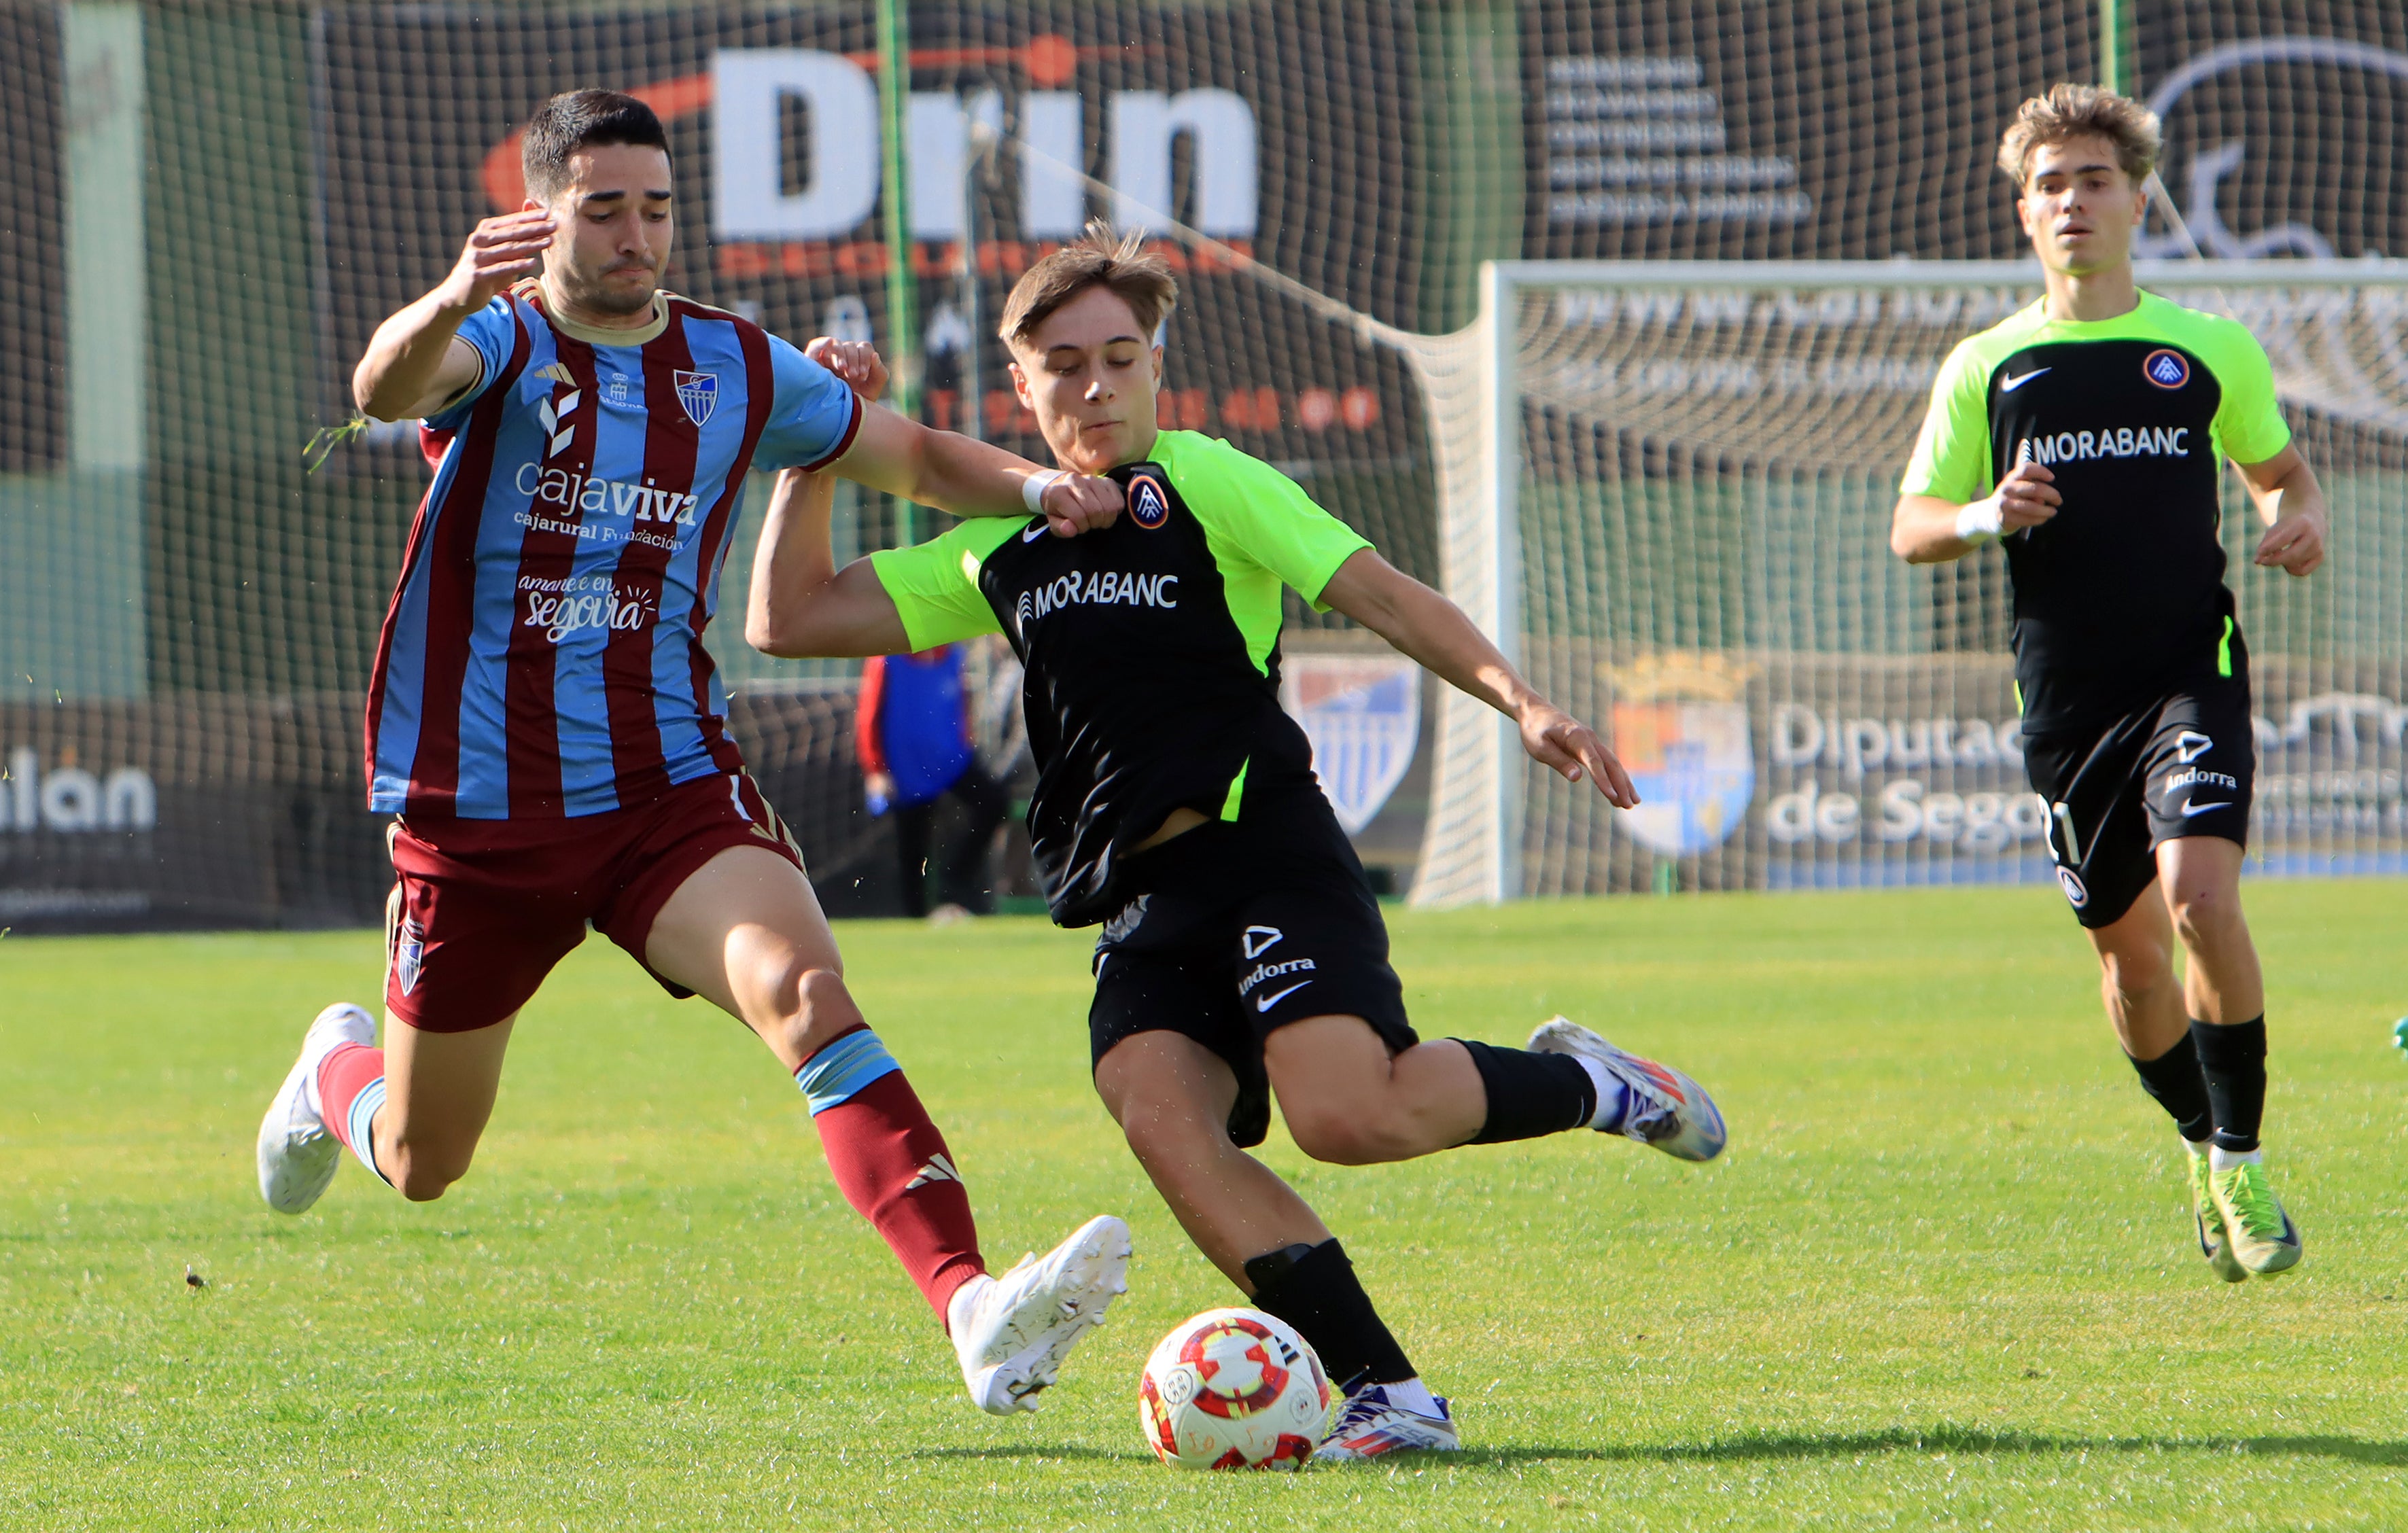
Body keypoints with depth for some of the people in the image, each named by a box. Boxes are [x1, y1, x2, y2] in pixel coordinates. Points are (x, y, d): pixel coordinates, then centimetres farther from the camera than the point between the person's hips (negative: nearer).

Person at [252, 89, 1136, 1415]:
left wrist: (1032, 487, -2)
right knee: (421, 1165, 12)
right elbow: (386, 386, -32)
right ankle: (339, 1072, 51)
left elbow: (914, 457, 20)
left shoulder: (738, 366, 5)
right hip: (475, 809, -1)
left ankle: (974, 1308, -42)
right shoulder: (498, 341, -7)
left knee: (803, 992, -28)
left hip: (670, 790, 1)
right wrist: (454, 301, -56)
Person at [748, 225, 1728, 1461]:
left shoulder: (1202, 485, 3)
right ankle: (1386, 1395, -24)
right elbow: (790, 620, 20)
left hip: (1266, 855, -5)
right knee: (1157, 1113, -25)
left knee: (1343, 1114, -28)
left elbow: (1383, 597, -3)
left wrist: (1520, 703, -16)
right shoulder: (1001, 549, 19)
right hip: (1137, 907, 5)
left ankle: (1582, 1085, 2)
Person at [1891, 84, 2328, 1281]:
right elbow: (1910, 528, 10)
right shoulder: (1984, 370, 6)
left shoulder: (2209, 351, 4)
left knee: (2201, 895, -23)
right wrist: (1986, 517, -12)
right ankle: (2203, 1148, 33)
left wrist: (2300, 520, -2)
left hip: (2192, 666, -2)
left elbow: (2277, 464, 21)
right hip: (2066, 692, 2)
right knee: (2126, 945, 9)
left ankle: (2241, 1163, -10)